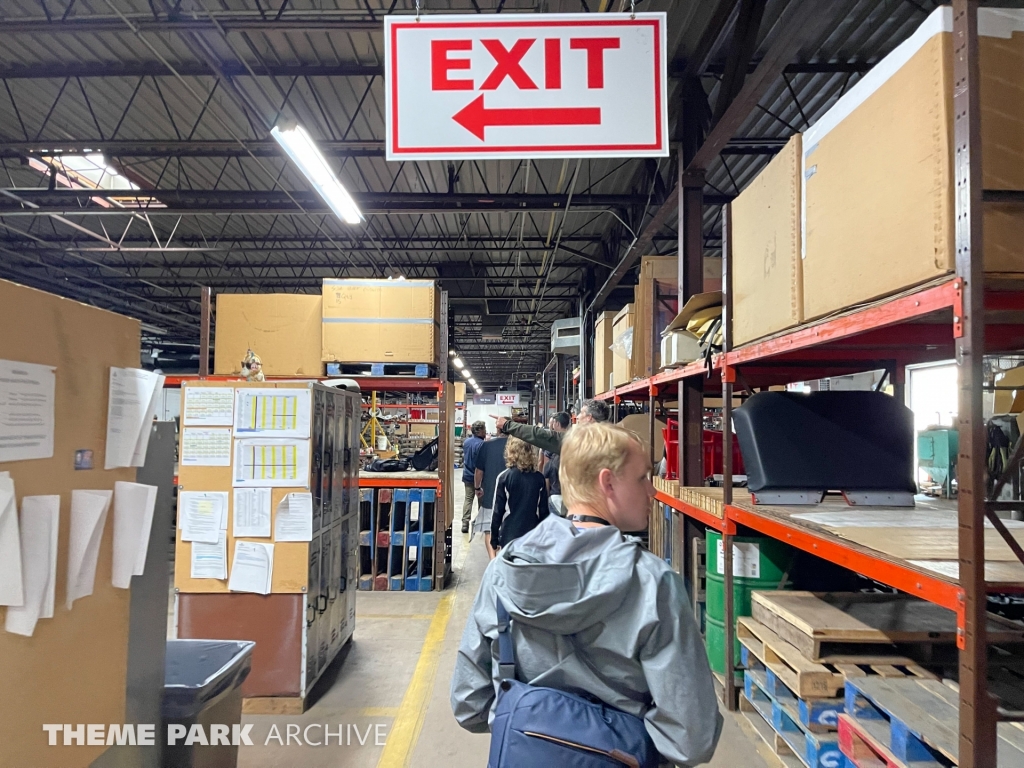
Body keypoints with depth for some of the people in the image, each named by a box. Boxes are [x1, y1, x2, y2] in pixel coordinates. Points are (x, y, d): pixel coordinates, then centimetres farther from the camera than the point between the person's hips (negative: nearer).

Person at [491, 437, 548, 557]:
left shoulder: (504, 477, -9)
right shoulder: (539, 478, -1)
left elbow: (497, 511, -6)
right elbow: (544, 510, 4)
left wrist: (494, 539, 3)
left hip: (510, 535, -2)